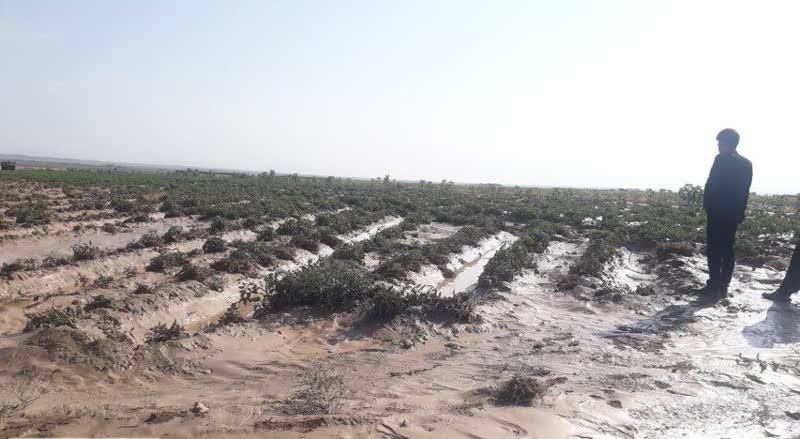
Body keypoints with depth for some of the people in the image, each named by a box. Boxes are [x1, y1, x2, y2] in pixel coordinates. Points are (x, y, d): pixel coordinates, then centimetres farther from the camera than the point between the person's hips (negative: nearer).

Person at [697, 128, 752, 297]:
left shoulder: (721, 160, -12)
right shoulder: (747, 164, 10)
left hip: (718, 213, -6)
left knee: (714, 251, -1)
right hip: (734, 214, 7)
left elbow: (710, 185, -14)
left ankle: (714, 286, -1)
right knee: (727, 250, 11)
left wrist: (706, 206, -2)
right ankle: (723, 287, 12)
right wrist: (740, 212, 16)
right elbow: (745, 192, 12)